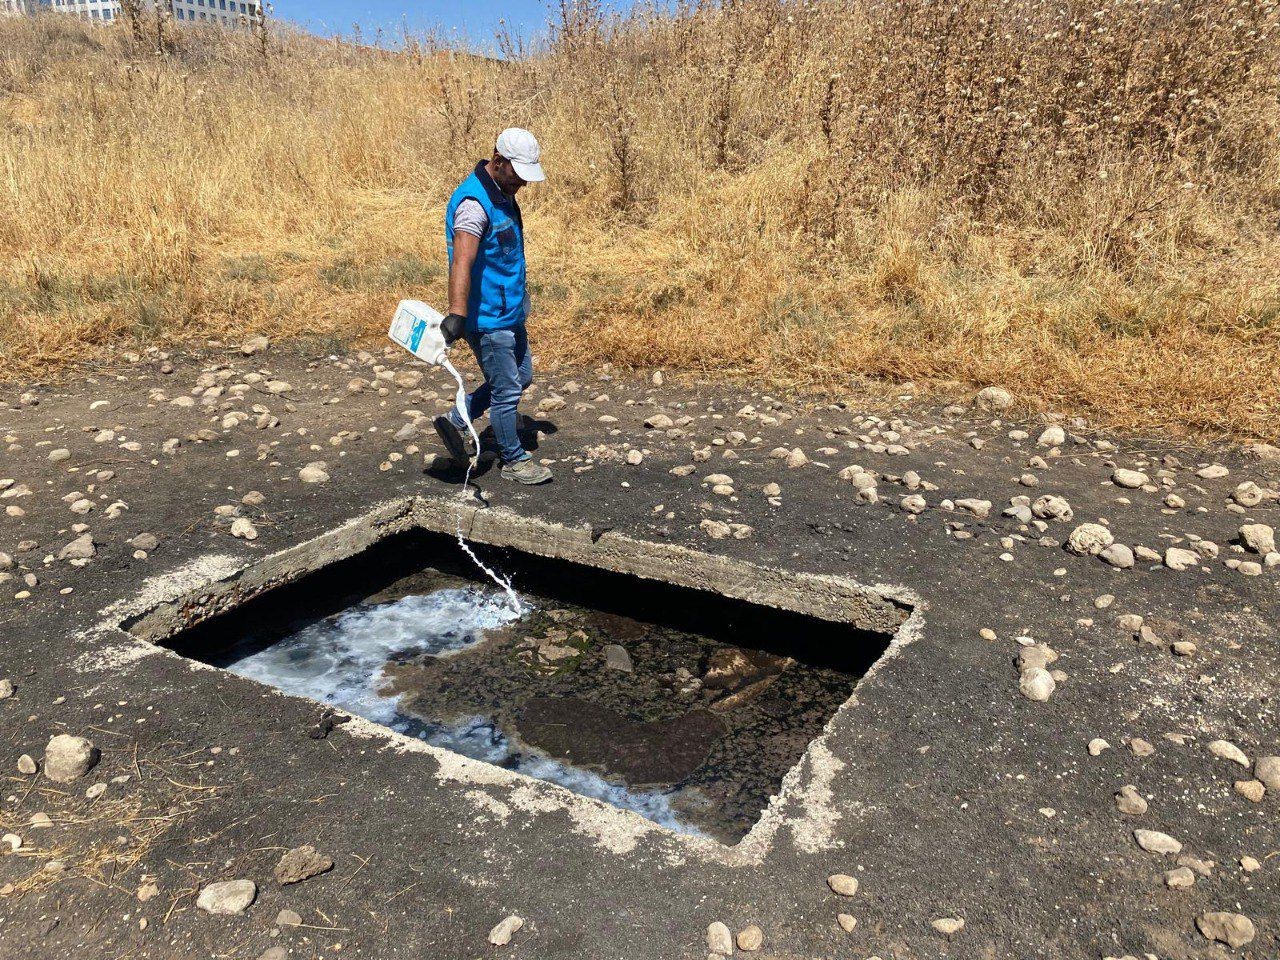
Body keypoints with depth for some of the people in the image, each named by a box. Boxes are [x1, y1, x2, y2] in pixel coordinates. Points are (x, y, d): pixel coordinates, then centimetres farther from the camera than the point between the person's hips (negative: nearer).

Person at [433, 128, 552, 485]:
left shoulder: (503, 193, 8)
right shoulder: (473, 202, -24)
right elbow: (462, 263, -38)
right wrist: (456, 315, -49)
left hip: (509, 309, 10)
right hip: (486, 317, -10)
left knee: (521, 376, 21)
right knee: (507, 391, 2)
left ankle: (456, 422, 28)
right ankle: (514, 460, 21)